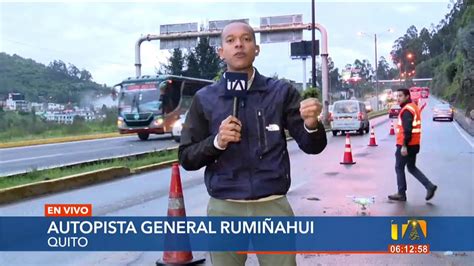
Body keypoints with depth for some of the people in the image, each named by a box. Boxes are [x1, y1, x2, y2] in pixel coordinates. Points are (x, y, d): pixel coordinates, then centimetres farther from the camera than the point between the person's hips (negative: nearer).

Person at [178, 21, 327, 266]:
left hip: (273, 207, 0)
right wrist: (217, 142, -16)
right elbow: (187, 158, 2)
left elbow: (312, 146, -3)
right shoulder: (204, 99, 2)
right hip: (224, 210, 1)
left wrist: (311, 124, -24)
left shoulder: (281, 92, 1)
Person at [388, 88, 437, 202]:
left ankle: (401, 194, 9)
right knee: (411, 167, 19)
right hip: (414, 145, 10)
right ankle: (429, 186, 11)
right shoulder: (413, 107, 15)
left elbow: (407, 130, -24)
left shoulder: (406, 110, -17)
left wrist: (404, 145, -25)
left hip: (405, 145, -10)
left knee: (399, 168, 3)